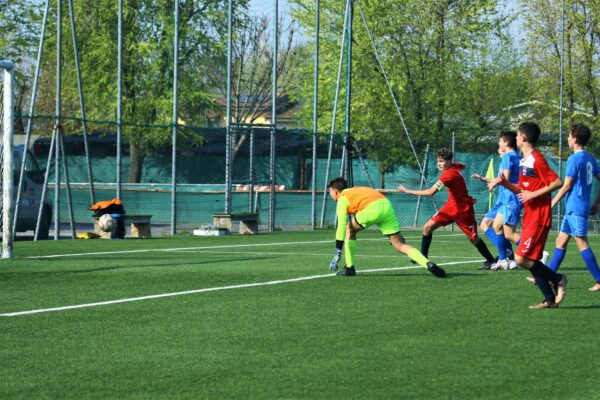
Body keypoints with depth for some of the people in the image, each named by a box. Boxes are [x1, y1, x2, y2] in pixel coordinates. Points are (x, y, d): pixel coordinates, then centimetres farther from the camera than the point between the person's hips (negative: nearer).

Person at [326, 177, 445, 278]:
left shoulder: (342, 198, 15)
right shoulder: (355, 191, 36)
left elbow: (341, 227, 6)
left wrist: (337, 253, 7)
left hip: (371, 209, -6)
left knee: (349, 230, 21)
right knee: (400, 245, 3)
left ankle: (349, 268, 18)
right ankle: (428, 264, -17)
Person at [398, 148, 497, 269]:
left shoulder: (449, 174, -27)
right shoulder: (455, 166, -3)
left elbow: (431, 192, -31)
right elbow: (462, 166, 25)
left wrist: (408, 191, -27)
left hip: (463, 210, -9)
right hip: (451, 206, 9)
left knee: (474, 238, 2)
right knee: (428, 227, -2)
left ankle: (491, 260, 20)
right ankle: (423, 257, 5)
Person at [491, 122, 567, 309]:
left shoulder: (537, 160, -14)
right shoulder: (523, 161, 15)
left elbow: (558, 182, -19)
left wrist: (534, 194, -20)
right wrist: (504, 182, 6)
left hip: (539, 216, -10)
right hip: (529, 216, 10)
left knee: (522, 259, -14)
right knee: (529, 260, 7)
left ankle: (557, 279, 0)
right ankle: (550, 299, 11)